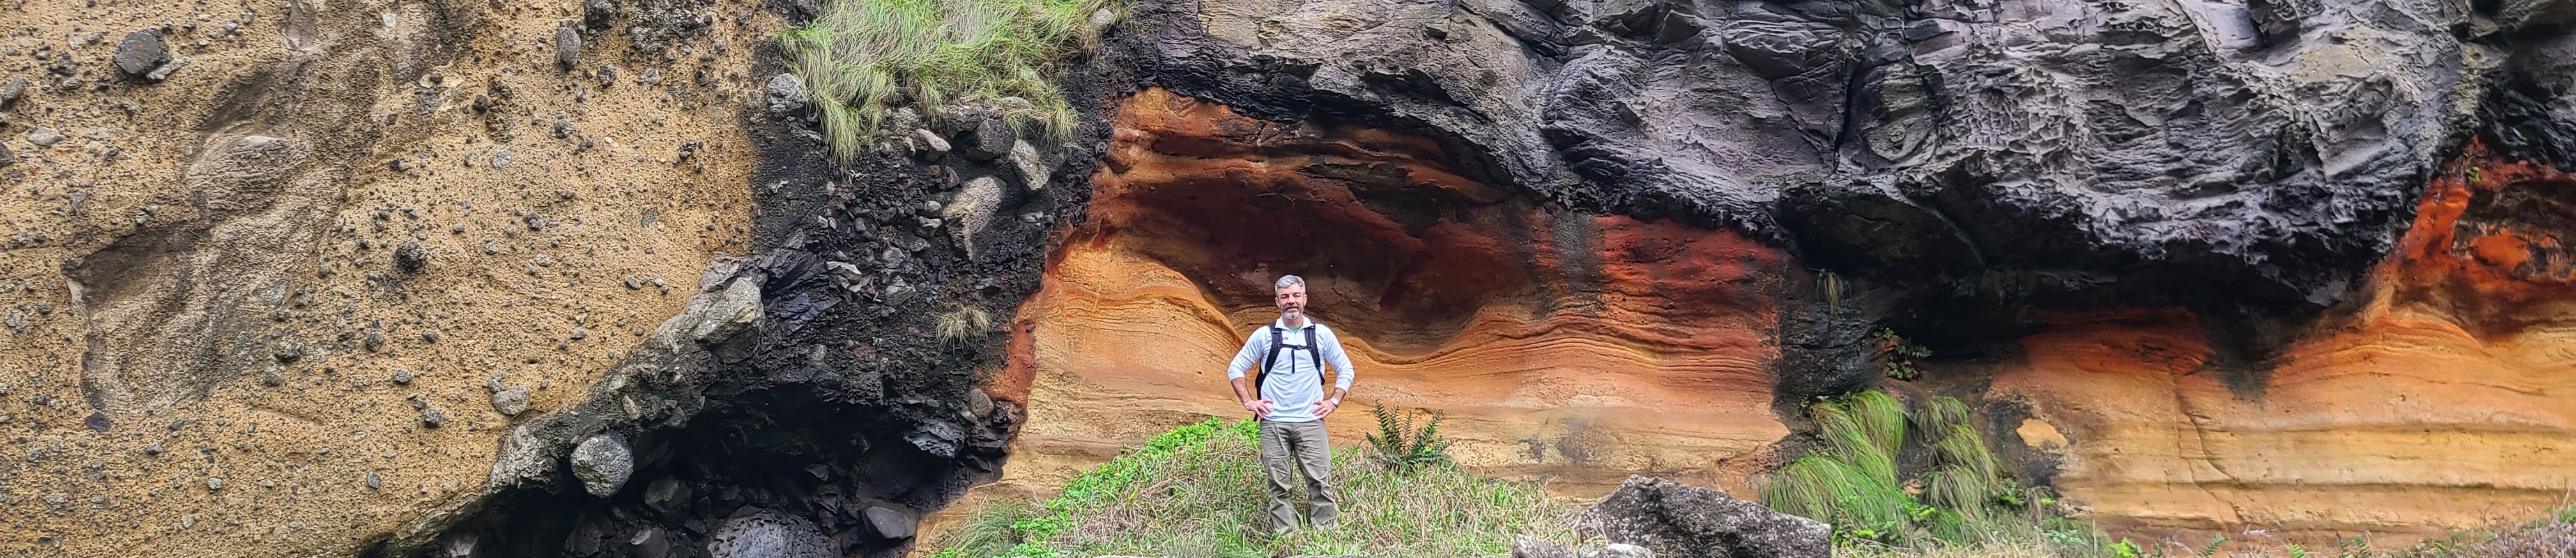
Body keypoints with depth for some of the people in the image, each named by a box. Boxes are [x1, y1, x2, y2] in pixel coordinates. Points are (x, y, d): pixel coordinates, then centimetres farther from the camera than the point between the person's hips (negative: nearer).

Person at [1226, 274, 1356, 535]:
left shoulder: (1322, 334, 6)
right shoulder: (1264, 336, 4)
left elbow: (1345, 369, 16)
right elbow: (1235, 369, 12)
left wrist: (1334, 401, 5)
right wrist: (1249, 402, 3)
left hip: (1311, 423, 0)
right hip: (1273, 423, 0)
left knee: (1320, 481, -5)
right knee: (1279, 486, 2)